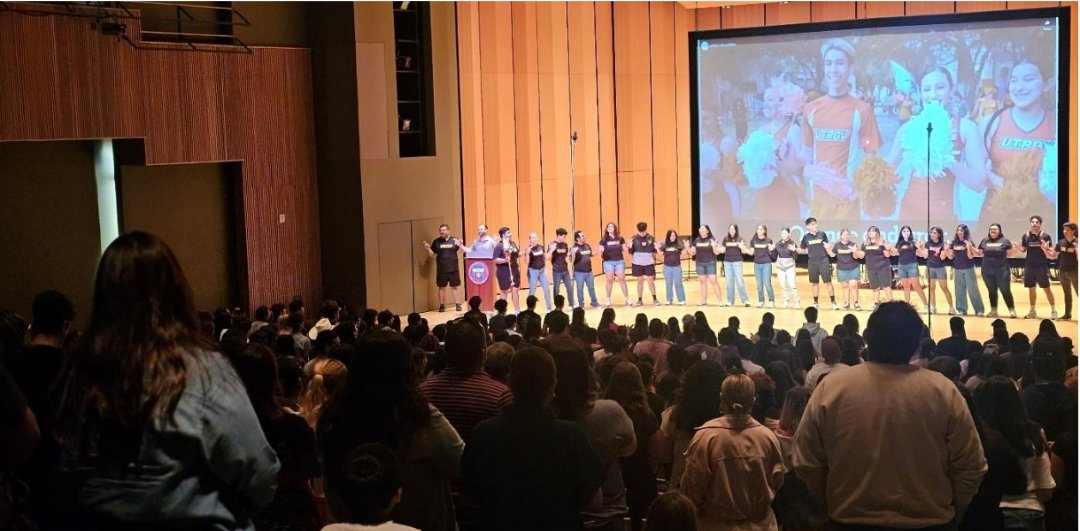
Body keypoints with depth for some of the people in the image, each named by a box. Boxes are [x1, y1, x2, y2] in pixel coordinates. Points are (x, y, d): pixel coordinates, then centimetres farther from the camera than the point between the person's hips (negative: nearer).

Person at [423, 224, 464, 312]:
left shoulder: (454, 240, 2)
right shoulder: (436, 241, 3)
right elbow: (432, 255, 8)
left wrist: (460, 246, -15)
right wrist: (428, 249, -10)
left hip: (453, 268, -1)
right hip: (441, 269, 1)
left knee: (454, 287, 6)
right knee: (442, 287, 6)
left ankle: (457, 304, 13)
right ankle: (442, 305, 14)